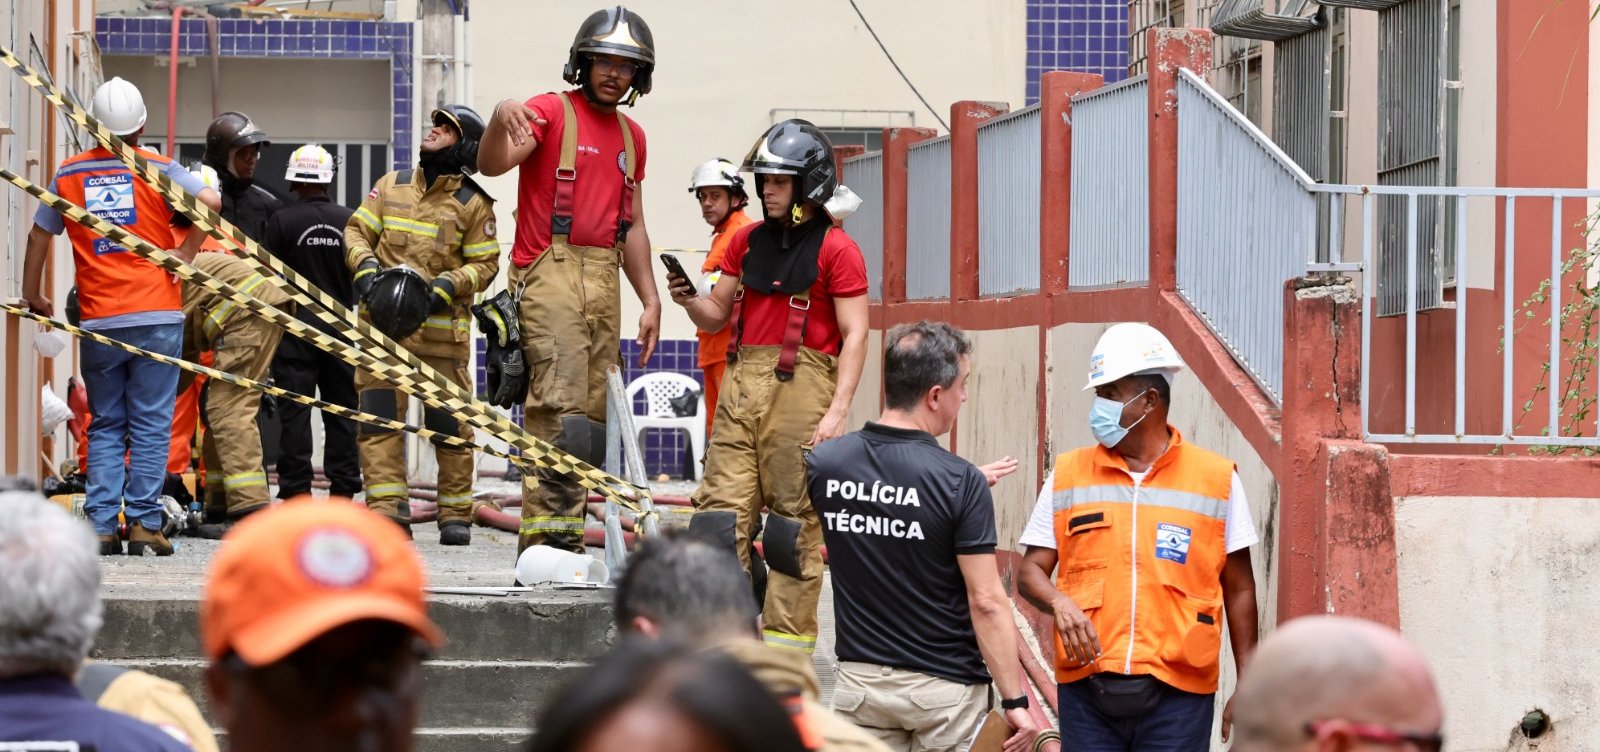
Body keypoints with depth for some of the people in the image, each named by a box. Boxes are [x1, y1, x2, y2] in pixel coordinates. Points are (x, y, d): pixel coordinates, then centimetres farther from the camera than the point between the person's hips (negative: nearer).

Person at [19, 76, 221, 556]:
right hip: (157, 317, -2)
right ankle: (143, 521, -1)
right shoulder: (158, 169, -2)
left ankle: (101, 524, 3)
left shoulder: (69, 174, 6)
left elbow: (40, 233, 12)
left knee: (105, 427, 10)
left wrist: (32, 295, 24)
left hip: (98, 322, 2)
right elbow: (210, 202, -16)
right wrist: (184, 255, -4)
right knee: (150, 425, 2)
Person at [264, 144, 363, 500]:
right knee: (342, 409, 9)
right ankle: (343, 488, 10)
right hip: (340, 327, 3)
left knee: (295, 411, 0)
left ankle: (297, 489, -4)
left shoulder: (281, 220, -9)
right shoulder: (349, 220, 0)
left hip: (296, 328, -3)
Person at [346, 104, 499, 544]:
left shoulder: (474, 204, 2)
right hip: (384, 321, 2)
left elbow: (485, 264, 2)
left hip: (441, 325, -2)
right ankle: (387, 508, -4)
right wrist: (365, 268, -6)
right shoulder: (391, 186, 11)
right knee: (378, 416, -5)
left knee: (449, 420, 2)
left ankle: (456, 514, 12)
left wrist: (445, 287, -13)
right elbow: (357, 231, 13)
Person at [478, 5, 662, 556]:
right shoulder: (551, 112, -2)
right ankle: (544, 536, -20)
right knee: (560, 407, -17)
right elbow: (493, 165, -18)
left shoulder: (632, 137, 19)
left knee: (593, 417, 6)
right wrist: (500, 120, -39)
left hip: (604, 281, 7)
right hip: (551, 270, -7)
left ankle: (565, 537, 11)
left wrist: (651, 300, 16)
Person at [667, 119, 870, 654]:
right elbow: (718, 316, 21)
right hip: (742, 380, 6)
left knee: (795, 513, -2)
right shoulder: (747, 241, 15)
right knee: (723, 503, 1)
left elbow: (854, 336, -7)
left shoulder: (835, 250, -3)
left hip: (801, 384, -6)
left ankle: (788, 639, 3)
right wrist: (690, 300, -3)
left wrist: (837, 411, -16)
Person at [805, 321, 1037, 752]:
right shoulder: (960, 482, -16)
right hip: (944, 685, -4)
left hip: (860, 680, 4)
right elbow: (986, 602, -17)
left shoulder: (822, 464, -2)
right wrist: (1015, 700, -11)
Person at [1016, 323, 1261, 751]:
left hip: (1178, 694, -1)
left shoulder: (1216, 479, 4)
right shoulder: (1068, 475, 8)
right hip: (1087, 687, 2)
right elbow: (1031, 572, 8)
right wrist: (1059, 603, -15)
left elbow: (1239, 590, 8)